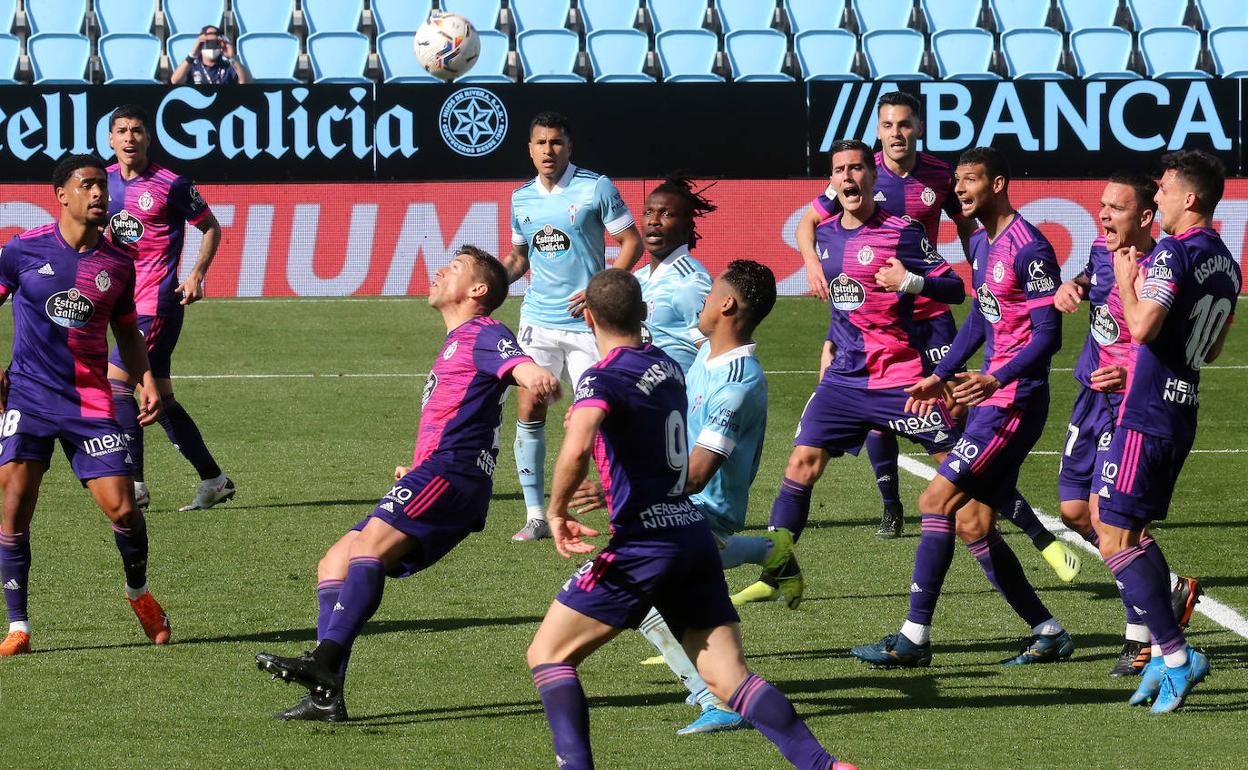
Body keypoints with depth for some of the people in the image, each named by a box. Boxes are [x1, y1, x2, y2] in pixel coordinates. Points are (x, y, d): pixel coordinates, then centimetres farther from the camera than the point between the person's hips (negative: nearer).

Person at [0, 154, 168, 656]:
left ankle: (138, 592, 23)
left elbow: (126, 331, 19)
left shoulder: (118, 263, 5)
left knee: (123, 508, -6)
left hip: (90, 403, 2)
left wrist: (145, 380, 4)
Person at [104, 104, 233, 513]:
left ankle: (135, 484, -11)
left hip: (159, 300, -7)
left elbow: (210, 227, 1)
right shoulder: (106, 181, 8)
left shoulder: (170, 184, -9)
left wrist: (197, 274, -11)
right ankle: (213, 479, 19)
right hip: (129, 302, 7)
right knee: (160, 397, 10)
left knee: (116, 382, -15)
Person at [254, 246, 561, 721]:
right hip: (434, 478, 10)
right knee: (334, 566, 6)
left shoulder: (482, 334, 0)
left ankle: (325, 664, -44)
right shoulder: (456, 344, 32)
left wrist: (537, 377, -46)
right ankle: (326, 696, -5)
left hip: (449, 471, -10)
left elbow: (517, 362, -23)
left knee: (369, 544, -29)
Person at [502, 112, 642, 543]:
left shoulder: (596, 188, -5)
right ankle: (536, 516, 3)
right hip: (538, 320, 4)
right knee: (529, 413, -3)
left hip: (586, 324, -4)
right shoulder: (522, 198, 9)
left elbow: (632, 243, -4)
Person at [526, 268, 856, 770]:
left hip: (643, 544, -7)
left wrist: (557, 511, -14)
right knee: (727, 677, 2)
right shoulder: (669, 367, 15)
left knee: (547, 653, 6)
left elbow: (576, 449, -29)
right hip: (697, 535, 7)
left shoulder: (604, 378, -9)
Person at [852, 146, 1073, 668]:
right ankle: (1048, 634, 15)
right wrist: (940, 376, 27)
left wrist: (997, 380, -30)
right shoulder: (980, 244, 14)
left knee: (937, 499, -13)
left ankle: (915, 639, -9)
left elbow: (1048, 334, -19)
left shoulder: (1028, 249, -16)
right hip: (987, 396, 10)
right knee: (971, 522, 8)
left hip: (1015, 400, -10)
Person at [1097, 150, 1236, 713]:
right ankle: (1164, 653, 15)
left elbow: (1143, 327, -26)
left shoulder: (1173, 253, -16)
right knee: (1130, 531, 17)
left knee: (1115, 540, -6)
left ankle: (1177, 655, -10)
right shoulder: (1226, 264, 12)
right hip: (1184, 410, 9)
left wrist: (1126, 281, -8)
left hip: (1147, 414, -9)